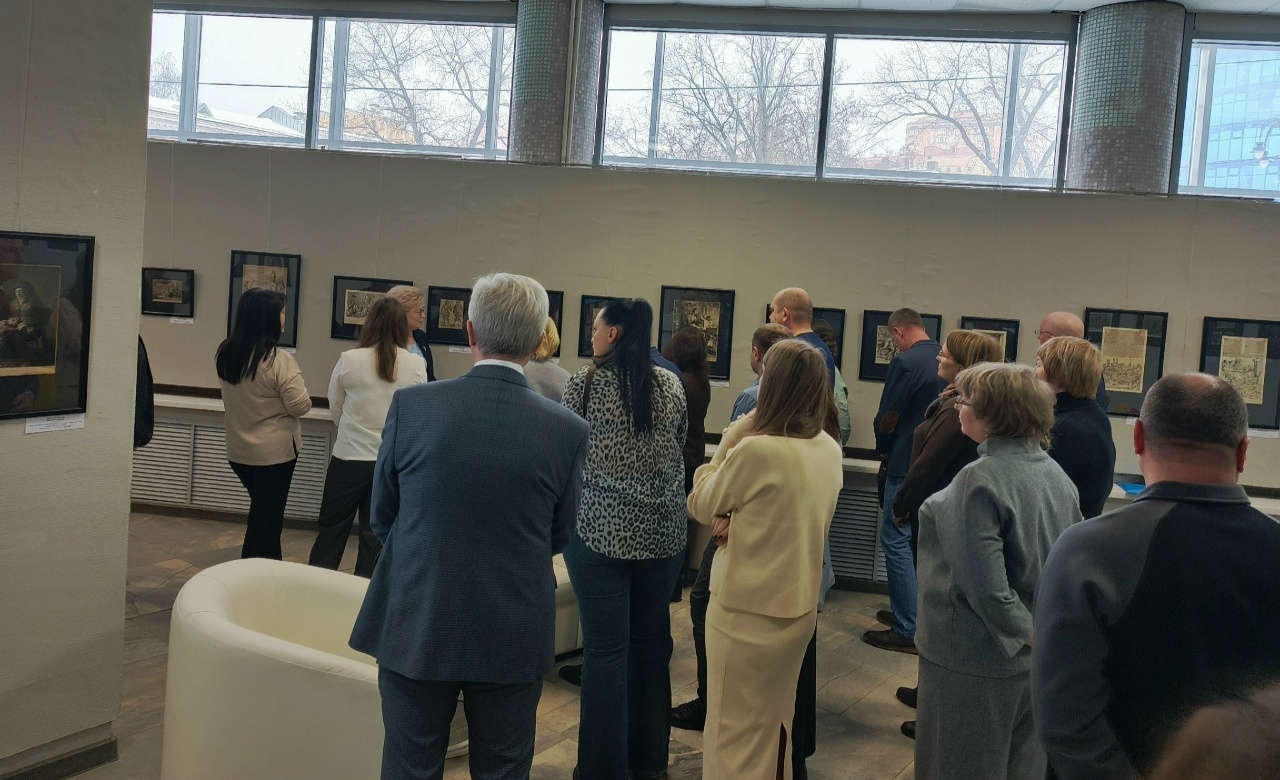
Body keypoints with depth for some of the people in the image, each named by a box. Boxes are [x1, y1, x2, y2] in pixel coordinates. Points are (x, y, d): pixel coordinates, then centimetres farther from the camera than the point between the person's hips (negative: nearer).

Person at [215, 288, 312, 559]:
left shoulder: (225, 354, 0)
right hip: (275, 452, -7)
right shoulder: (279, 360, -22)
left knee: (262, 513, 22)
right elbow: (300, 407, -17)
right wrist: (294, 386, 1)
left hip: (239, 450, 7)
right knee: (267, 519, 5)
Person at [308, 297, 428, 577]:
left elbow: (335, 409, 3)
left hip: (349, 456, -1)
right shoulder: (416, 366, -8)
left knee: (332, 528, 14)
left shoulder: (349, 359, -10)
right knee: (375, 534, 12)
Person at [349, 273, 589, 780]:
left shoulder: (410, 406, -11)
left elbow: (382, 517, 1)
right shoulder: (567, 431, -11)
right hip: (513, 640, 0)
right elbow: (558, 537, 2)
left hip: (417, 627, 0)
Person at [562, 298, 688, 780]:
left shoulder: (586, 382, -7)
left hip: (601, 529, -4)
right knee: (652, 642, 14)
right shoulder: (671, 386, 3)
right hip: (663, 531, 4)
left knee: (606, 649, 2)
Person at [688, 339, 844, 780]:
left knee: (735, 735, 7)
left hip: (747, 609, -7)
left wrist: (732, 439, -5)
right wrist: (736, 519, -5)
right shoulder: (830, 450, 0)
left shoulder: (756, 450, -23)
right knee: (775, 723, 22)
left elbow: (699, 506, -7)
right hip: (800, 605, 7)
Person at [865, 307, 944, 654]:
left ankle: (907, 631, -4)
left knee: (896, 541, -3)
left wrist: (883, 451, 7)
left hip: (907, 466, -8)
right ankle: (922, 616, 26)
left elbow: (886, 418, -13)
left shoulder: (905, 362, -15)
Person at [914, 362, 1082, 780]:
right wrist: (1043, 633, 7)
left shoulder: (980, 480, -23)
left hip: (974, 660, -8)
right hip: (1037, 658, 8)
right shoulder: (1056, 473, 3)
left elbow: (985, 584, -26)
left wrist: (1023, 633, -11)